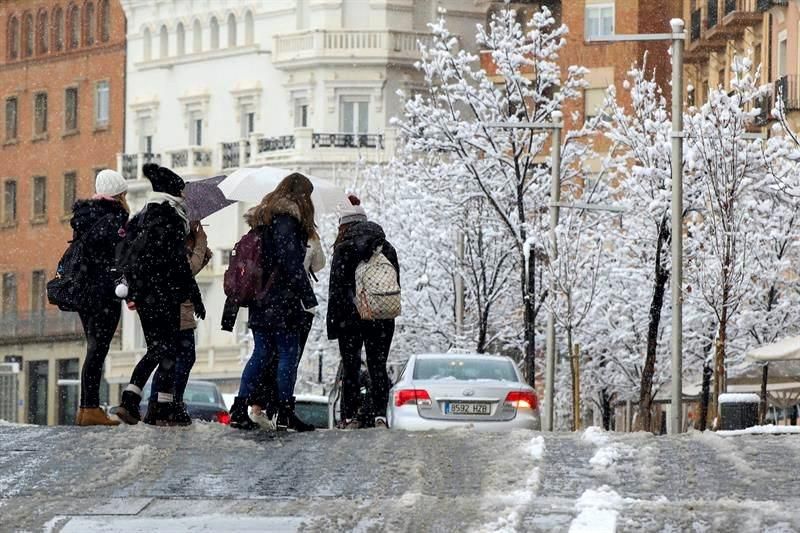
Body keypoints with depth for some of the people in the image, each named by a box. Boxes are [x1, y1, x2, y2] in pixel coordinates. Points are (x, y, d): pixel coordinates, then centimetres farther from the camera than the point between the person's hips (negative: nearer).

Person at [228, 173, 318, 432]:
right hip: (281, 301, -8)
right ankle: (285, 414, -2)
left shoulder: (265, 218, 17)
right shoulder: (286, 219, -11)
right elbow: (291, 263, -17)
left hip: (260, 301, 8)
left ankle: (239, 410, 4)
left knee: (262, 354, 10)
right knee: (288, 354, -2)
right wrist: (309, 298, -14)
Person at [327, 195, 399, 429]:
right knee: (378, 367, 6)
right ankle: (379, 415, -4)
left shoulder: (343, 250, -6)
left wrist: (333, 322, -5)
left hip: (351, 317, -3)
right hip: (381, 320, 3)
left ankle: (350, 416, 1)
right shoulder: (387, 249, 7)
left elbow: (337, 288, -8)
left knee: (350, 368, 3)